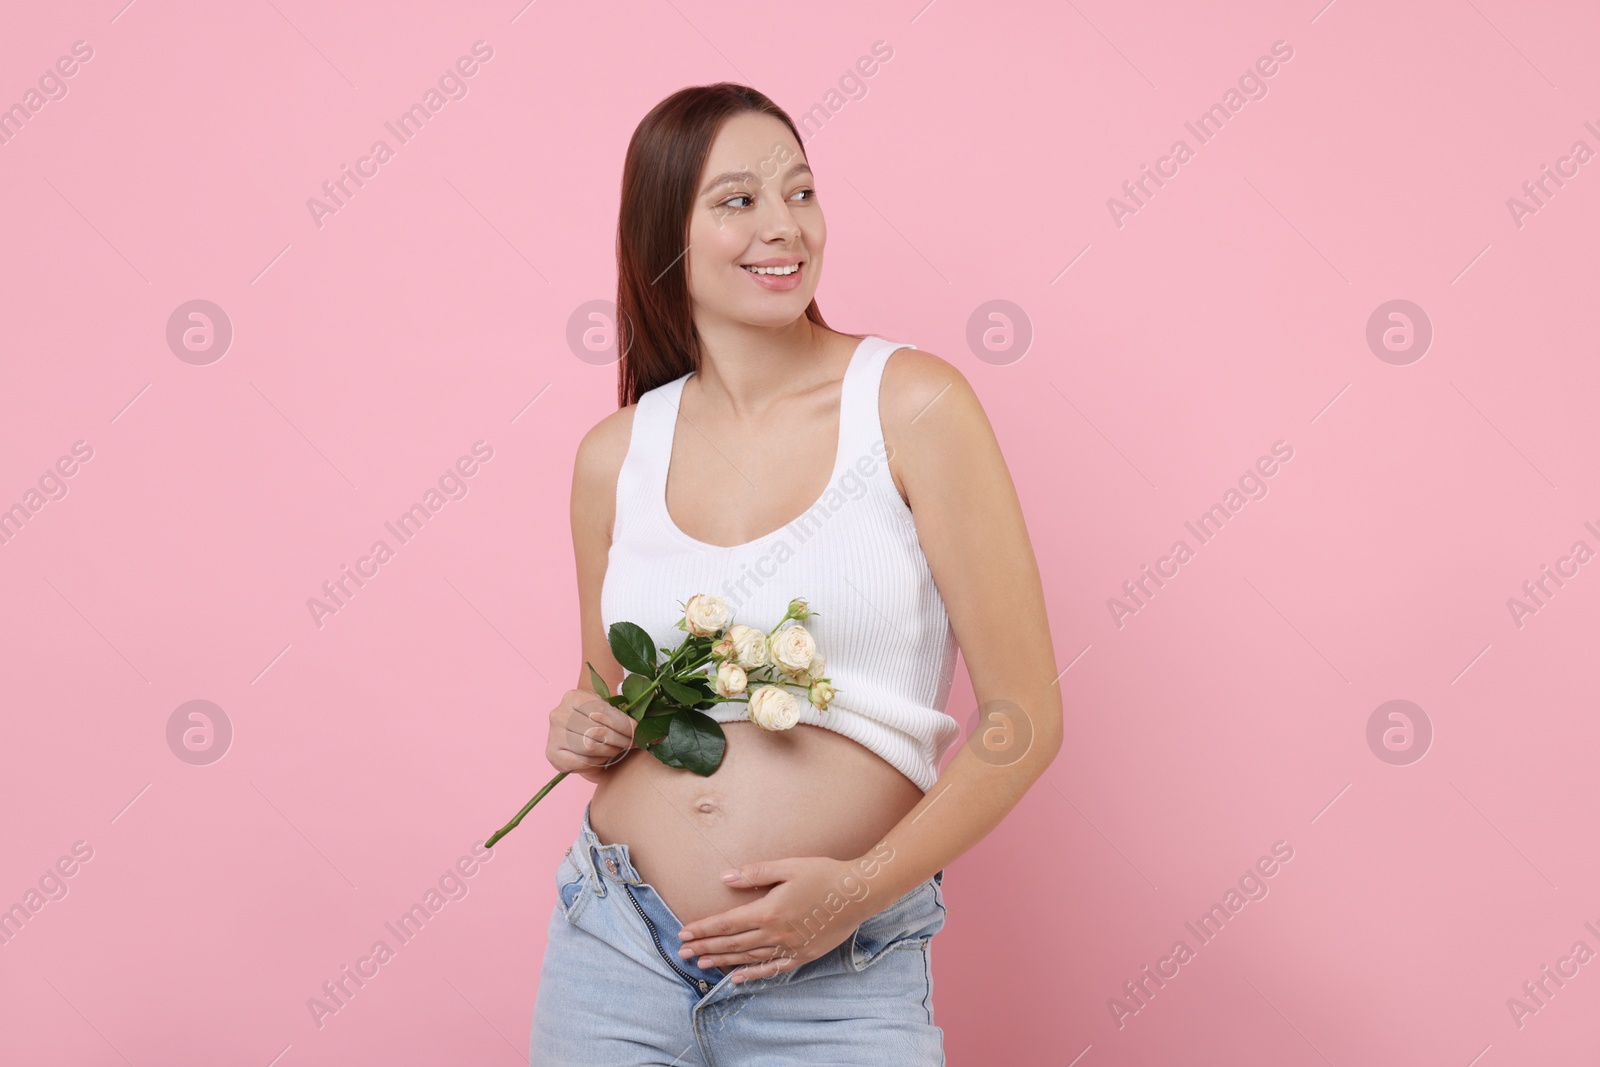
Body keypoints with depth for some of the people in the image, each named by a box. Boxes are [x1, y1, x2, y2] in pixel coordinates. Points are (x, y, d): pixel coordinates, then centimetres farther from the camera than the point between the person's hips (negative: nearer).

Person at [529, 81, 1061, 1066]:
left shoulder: (914, 404, -7)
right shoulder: (613, 457, 4)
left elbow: (1025, 717, -7)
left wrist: (862, 886, -15)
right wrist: (582, 735, -3)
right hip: (615, 949, 3)